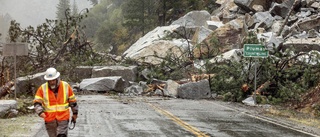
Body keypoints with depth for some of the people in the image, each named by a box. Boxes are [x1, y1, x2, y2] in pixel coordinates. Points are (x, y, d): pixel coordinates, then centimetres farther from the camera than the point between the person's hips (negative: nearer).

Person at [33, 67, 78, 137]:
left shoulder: (66, 86, -4)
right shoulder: (42, 88, -7)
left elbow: (72, 100, 7)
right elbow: (37, 102, -8)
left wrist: (75, 113, 13)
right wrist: (40, 112, -26)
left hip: (63, 118, -1)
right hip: (50, 119, 1)